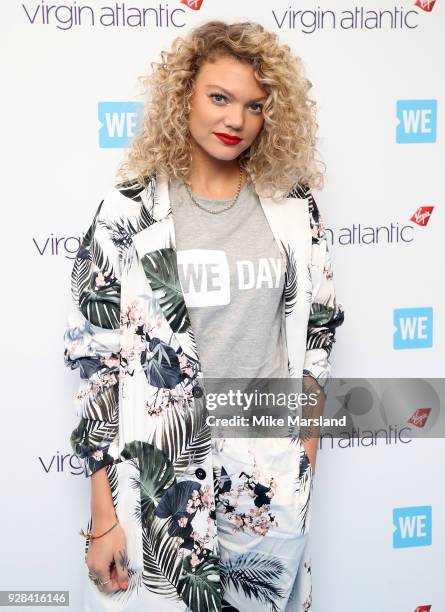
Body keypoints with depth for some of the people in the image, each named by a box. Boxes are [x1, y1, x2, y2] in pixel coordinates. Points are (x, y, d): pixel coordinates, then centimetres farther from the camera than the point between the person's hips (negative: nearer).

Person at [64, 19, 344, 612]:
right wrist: (104, 514, -7)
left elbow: (316, 326, 10)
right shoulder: (131, 213, -9)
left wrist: (306, 447, 8)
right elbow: (98, 357, -7)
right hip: (163, 475, -2)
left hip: (273, 473, 3)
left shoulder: (293, 208, 0)